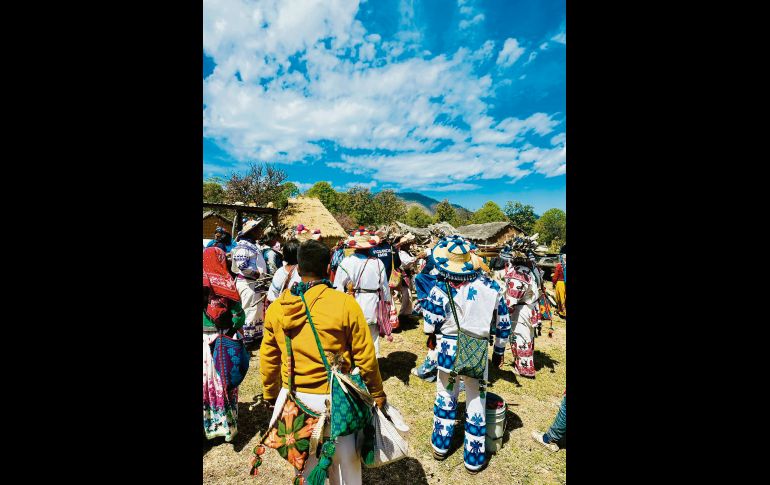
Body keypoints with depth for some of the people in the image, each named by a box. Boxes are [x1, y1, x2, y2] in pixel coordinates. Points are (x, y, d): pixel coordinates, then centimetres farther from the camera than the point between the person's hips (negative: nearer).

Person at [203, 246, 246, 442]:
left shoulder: (207, 284, -8)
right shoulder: (227, 284, -11)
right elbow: (239, 316, -12)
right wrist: (231, 330, 5)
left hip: (206, 341, 1)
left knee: (207, 382, 15)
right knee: (224, 382, 13)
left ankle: (210, 425, 30)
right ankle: (227, 425, 26)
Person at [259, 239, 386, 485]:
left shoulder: (276, 308, -7)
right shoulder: (345, 303, -18)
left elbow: (268, 358, 3)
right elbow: (365, 356, -12)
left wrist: (270, 395, 19)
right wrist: (377, 393, 3)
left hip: (294, 398, 3)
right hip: (334, 398, -3)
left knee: (305, 463, 24)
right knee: (346, 461, 20)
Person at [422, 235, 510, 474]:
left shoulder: (441, 289, -14)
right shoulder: (491, 286, -5)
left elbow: (430, 327, -9)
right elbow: (504, 323, 4)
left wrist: (427, 305, 7)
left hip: (449, 349, -1)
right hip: (479, 352, 1)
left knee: (445, 396, 21)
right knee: (477, 401, 17)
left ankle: (440, 445, 39)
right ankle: (474, 459, 33)